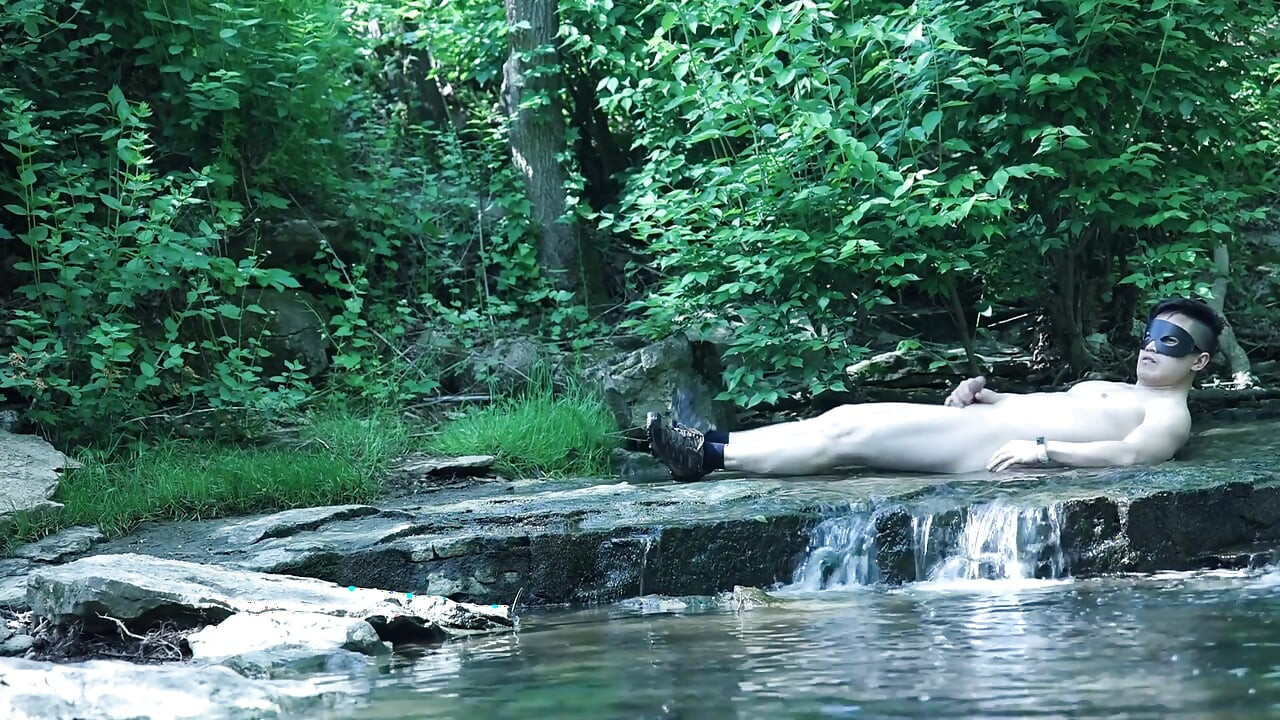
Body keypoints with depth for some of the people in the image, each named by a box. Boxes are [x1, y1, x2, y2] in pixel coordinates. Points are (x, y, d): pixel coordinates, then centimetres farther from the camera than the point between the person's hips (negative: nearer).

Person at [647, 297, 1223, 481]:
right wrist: (982, 391, 12)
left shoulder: (1170, 415, 2)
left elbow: (1130, 454, -19)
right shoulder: (1101, 388, 30)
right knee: (845, 417, -4)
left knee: (847, 437, -15)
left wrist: (1043, 448, -26)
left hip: (986, 444, -8)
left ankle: (712, 456, -14)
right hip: (978, 417, 8)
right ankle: (714, 446, -7)